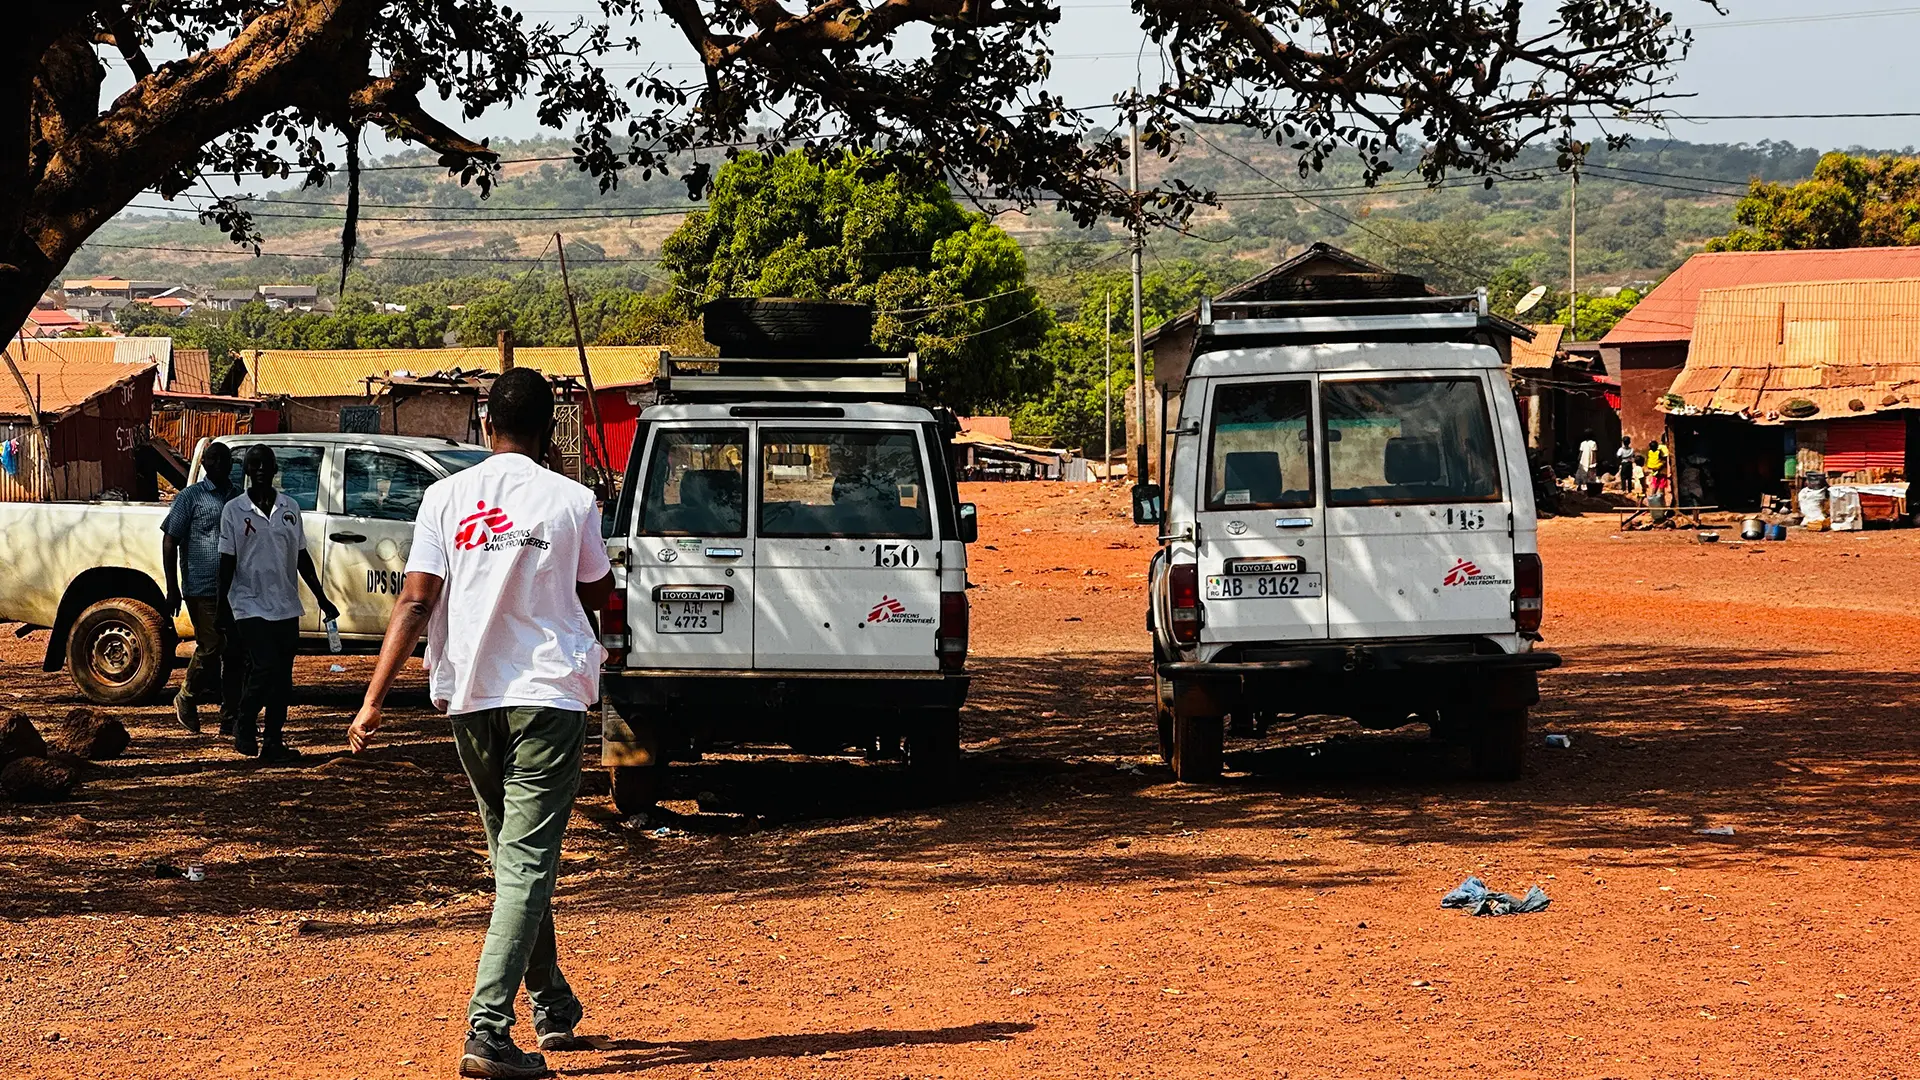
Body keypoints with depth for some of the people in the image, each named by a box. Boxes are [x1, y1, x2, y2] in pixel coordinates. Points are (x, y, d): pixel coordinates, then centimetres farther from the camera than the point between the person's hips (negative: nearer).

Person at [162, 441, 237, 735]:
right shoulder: (190, 497, 1)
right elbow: (170, 541, -1)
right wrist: (173, 589, -7)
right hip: (202, 589, -5)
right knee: (210, 647, -9)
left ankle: (230, 718, 6)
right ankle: (186, 699, 16)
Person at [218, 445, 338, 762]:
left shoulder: (290, 508, 9)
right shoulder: (234, 510, -1)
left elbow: (302, 557, 15)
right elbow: (227, 562, 0)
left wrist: (322, 598, 13)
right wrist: (223, 607, -4)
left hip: (286, 607, 4)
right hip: (250, 606, -4)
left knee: (282, 677, 4)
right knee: (265, 667, -15)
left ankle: (273, 741, 11)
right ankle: (244, 726, 8)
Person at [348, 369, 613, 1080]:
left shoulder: (447, 497, 1)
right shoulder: (572, 501, -2)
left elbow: (415, 603, -6)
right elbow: (598, 593, 13)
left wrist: (374, 700, -5)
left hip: (469, 698, 3)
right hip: (549, 694, -3)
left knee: (513, 856, 19)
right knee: (528, 862, -7)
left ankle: (554, 1008, 30)